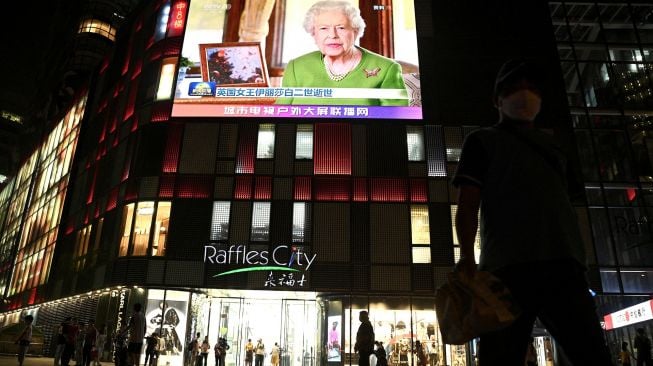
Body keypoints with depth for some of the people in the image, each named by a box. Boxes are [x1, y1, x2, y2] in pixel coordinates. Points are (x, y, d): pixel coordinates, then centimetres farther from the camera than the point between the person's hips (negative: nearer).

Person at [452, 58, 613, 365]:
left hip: (564, 265, 5)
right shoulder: (482, 141, 12)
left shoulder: (550, 146, 29)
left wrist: (577, 257, 19)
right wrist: (467, 255, -14)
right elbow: (467, 204, 1)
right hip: (510, 267, -5)